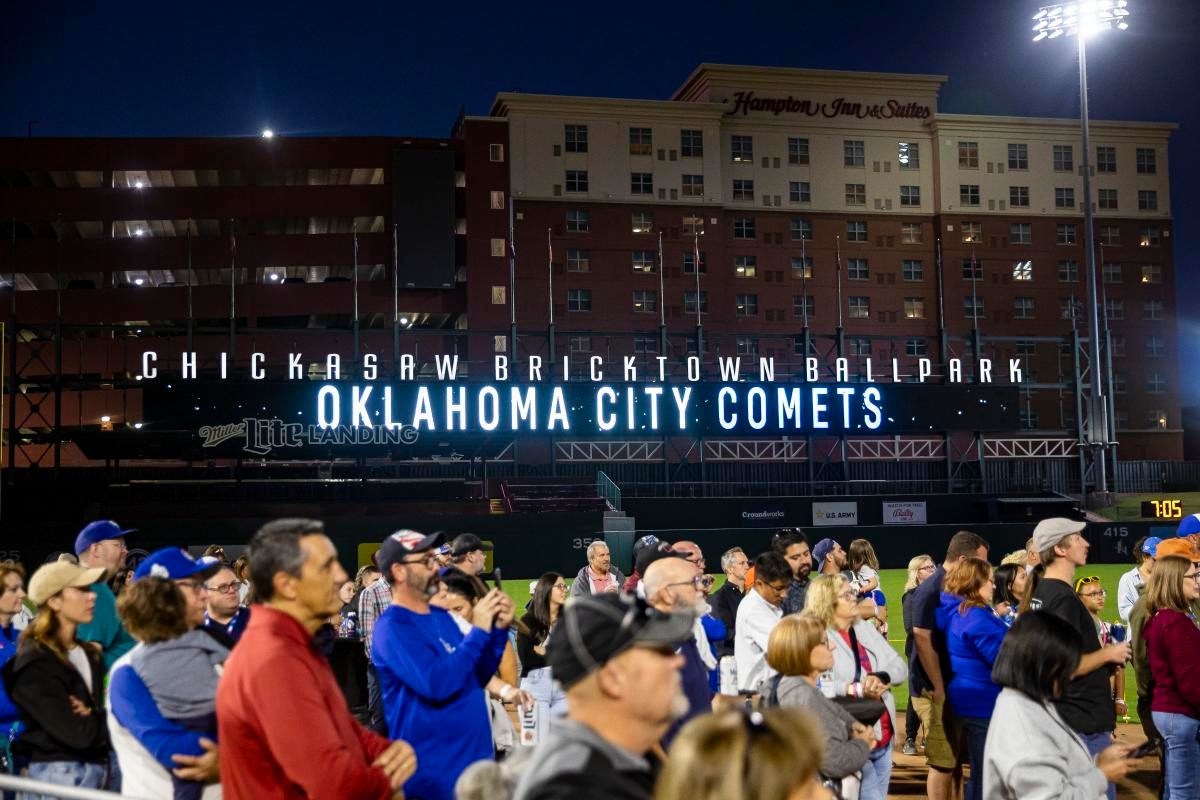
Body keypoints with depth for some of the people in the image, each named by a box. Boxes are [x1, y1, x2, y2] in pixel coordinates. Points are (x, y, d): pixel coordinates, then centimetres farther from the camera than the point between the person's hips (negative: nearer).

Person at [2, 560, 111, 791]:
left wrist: (93, 717, -11)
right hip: (60, 774, -7)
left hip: (98, 768, 7)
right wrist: (103, 717, -2)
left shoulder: (91, 655, 11)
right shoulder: (35, 664, -14)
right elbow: (79, 734, -20)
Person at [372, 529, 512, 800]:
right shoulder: (392, 626, -16)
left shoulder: (441, 615, 9)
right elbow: (438, 685, -27)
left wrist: (499, 628, 0)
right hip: (433, 773, -8)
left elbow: (477, 676, 14)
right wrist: (478, 630, -20)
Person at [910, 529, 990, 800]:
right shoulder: (931, 590, -17)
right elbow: (923, 640, -20)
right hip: (936, 689, -9)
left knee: (957, 758, 14)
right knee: (943, 762, -4)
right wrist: (940, 689, -20)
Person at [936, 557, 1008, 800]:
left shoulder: (956, 612, 9)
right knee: (986, 774, -2)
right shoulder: (975, 617, -22)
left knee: (979, 772, 20)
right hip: (984, 703, -10)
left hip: (973, 700, 10)